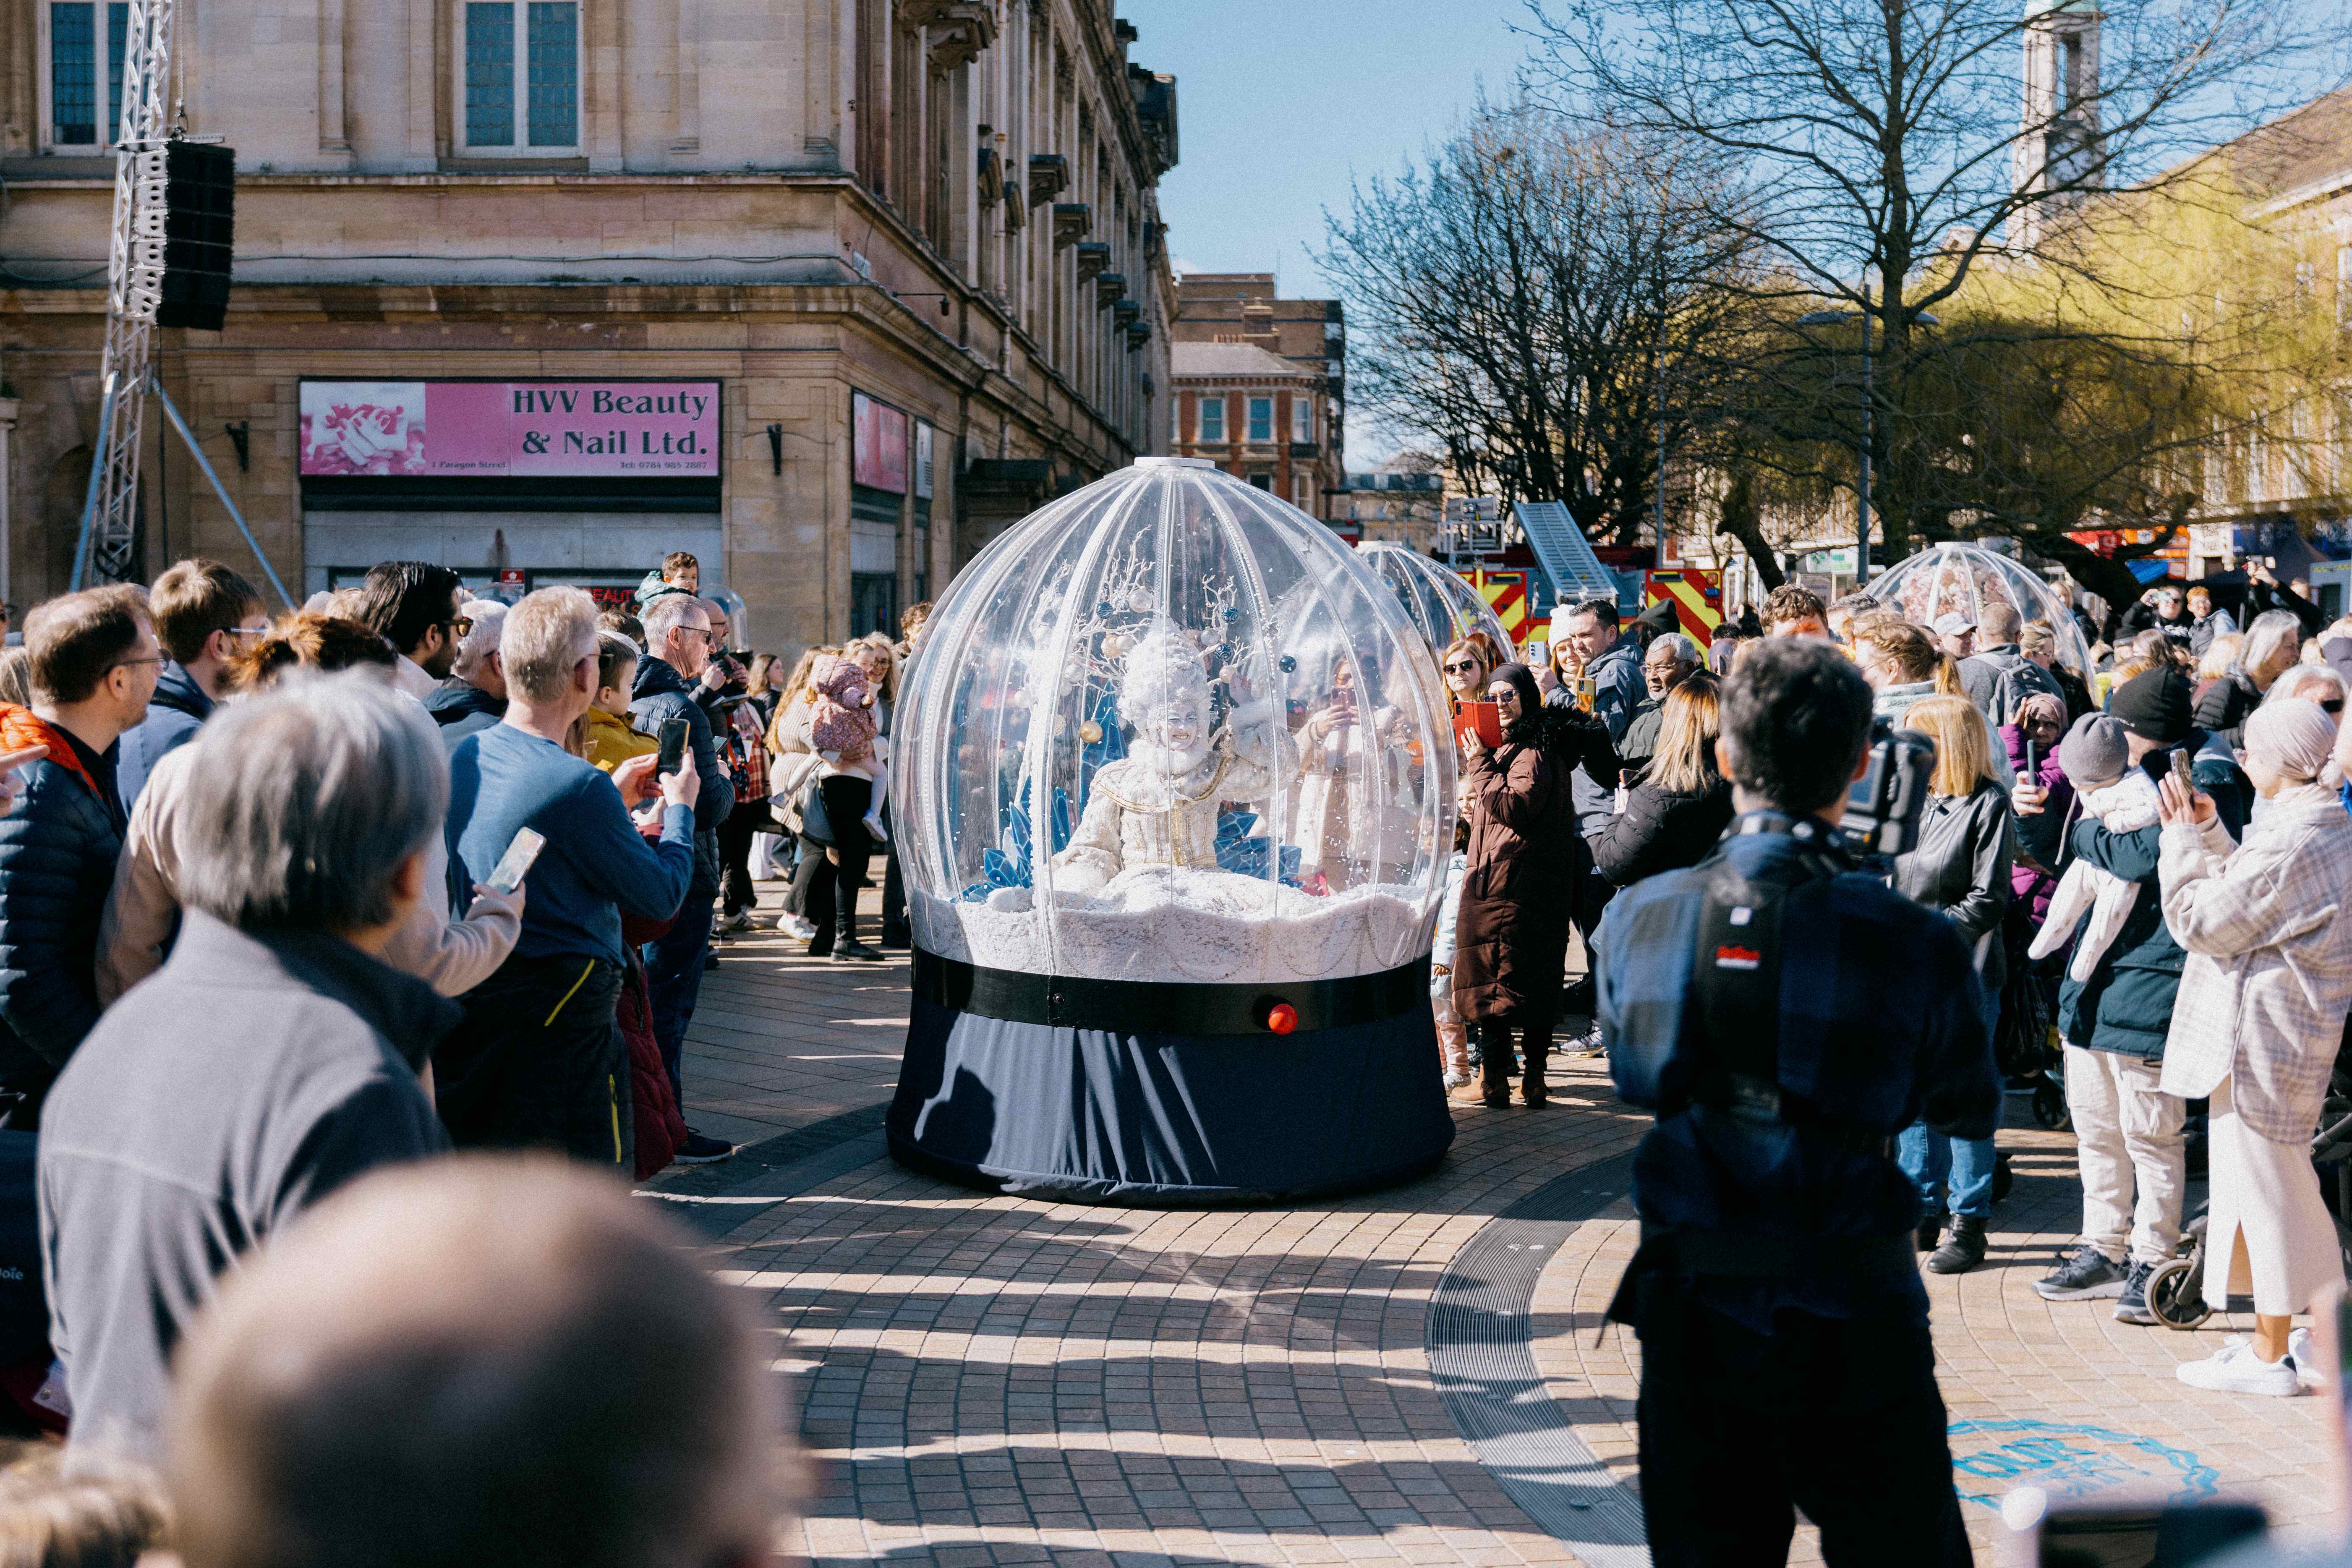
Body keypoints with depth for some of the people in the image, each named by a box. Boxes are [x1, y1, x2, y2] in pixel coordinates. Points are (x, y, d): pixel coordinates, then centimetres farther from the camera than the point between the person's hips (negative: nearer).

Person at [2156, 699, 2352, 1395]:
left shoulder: (2285, 841, -23)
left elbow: (2202, 922, -18)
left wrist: (2183, 839, -8)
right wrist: (2210, 833, 10)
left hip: (2259, 1036, -10)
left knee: (2263, 1183, 0)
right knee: (2286, 1185, 20)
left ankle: (2270, 1356, 10)